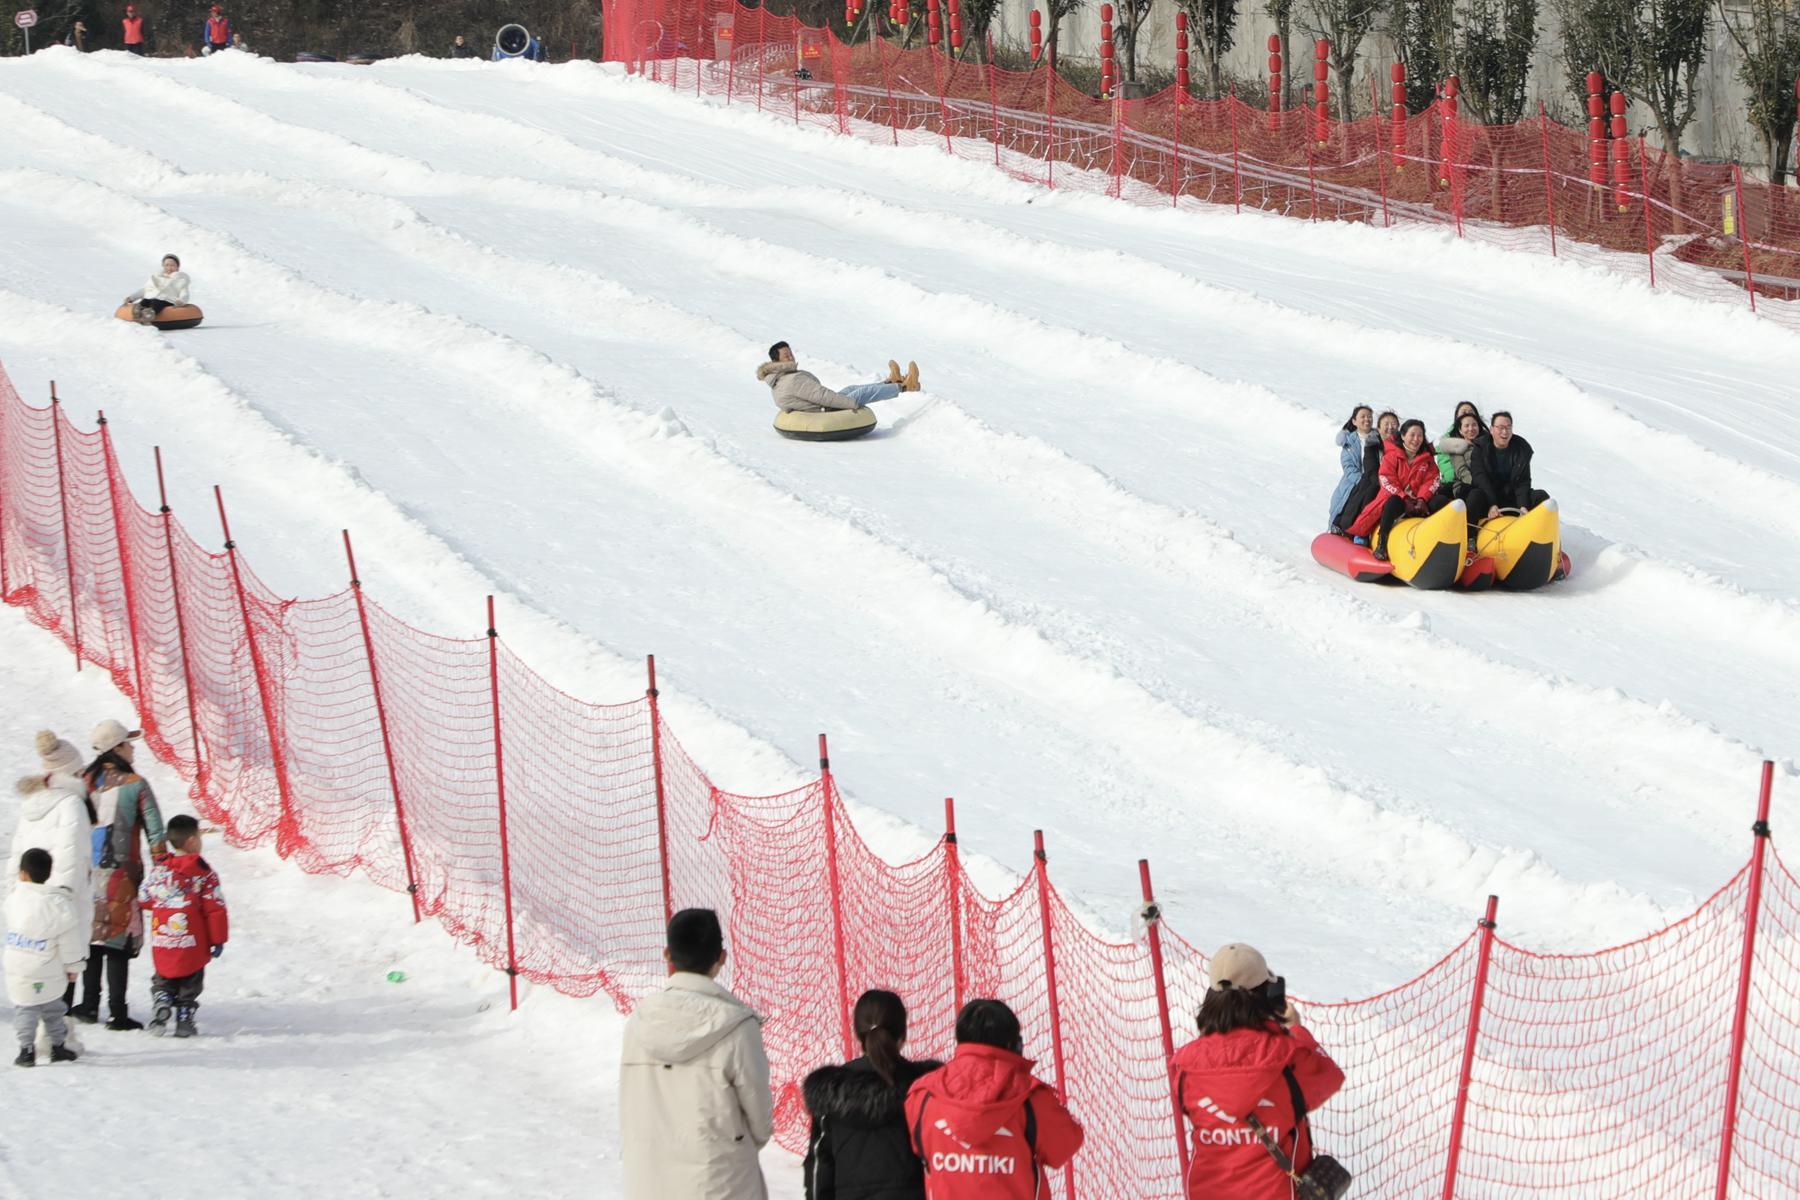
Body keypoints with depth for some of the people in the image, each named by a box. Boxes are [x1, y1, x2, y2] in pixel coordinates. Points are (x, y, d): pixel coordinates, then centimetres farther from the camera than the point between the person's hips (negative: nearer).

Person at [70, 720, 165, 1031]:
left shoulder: (84, 782, 3)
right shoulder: (134, 785, -8)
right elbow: (154, 831, -7)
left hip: (87, 873, 4)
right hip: (122, 874, -4)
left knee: (92, 937, 15)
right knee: (119, 941, -2)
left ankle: (90, 1004, 16)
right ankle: (118, 1013, -3)